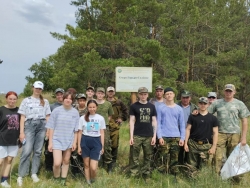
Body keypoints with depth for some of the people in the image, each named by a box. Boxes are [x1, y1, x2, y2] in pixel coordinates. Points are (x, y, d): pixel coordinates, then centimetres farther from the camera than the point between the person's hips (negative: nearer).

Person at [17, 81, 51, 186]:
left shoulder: (45, 102, 14)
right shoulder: (26, 100, 8)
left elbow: (47, 117, 13)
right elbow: (22, 117, 3)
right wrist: (21, 132, -5)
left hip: (42, 126, 3)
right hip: (30, 125, -2)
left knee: (38, 151, 4)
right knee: (27, 151, -11)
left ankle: (34, 173, 12)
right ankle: (20, 175, -4)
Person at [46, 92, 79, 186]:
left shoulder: (75, 112, -2)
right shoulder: (56, 110, -7)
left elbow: (76, 129, 3)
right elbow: (51, 128, -4)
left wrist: (74, 142, -1)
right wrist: (50, 143, -5)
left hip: (69, 141, 2)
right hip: (57, 140, -2)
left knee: (66, 161, 13)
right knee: (57, 163, -11)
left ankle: (63, 180, 28)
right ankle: (56, 179, 15)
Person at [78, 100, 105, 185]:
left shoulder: (101, 118, 3)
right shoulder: (82, 118, 1)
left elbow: (102, 133, 7)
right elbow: (80, 133, 4)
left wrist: (102, 146, 5)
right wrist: (79, 146, 2)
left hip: (96, 142, 0)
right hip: (85, 142, 1)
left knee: (93, 167, -7)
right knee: (86, 165, 9)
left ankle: (93, 180, 24)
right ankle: (88, 182, 25)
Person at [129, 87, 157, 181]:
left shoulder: (152, 106, 9)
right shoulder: (134, 106, 2)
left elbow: (154, 121, 9)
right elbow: (132, 121, 0)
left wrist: (154, 136, 2)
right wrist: (131, 136, -7)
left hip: (149, 136, 2)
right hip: (137, 136, -2)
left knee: (148, 157, 7)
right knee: (135, 157, 0)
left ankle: (146, 176, 17)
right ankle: (133, 176, 7)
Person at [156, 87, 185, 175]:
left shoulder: (179, 109, 10)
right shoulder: (161, 108, 5)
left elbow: (182, 125, 11)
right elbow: (158, 123, 1)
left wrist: (182, 138, 3)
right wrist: (159, 137, -8)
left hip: (176, 137, 2)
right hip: (164, 137, -2)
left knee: (174, 158, 4)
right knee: (164, 158, -5)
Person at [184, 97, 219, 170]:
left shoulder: (213, 118, 6)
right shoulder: (192, 116, 7)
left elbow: (215, 133, 5)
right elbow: (188, 129, 7)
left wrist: (213, 147, -2)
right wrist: (185, 143, 0)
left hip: (206, 146, 0)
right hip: (193, 144, 1)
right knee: (192, 166, 3)